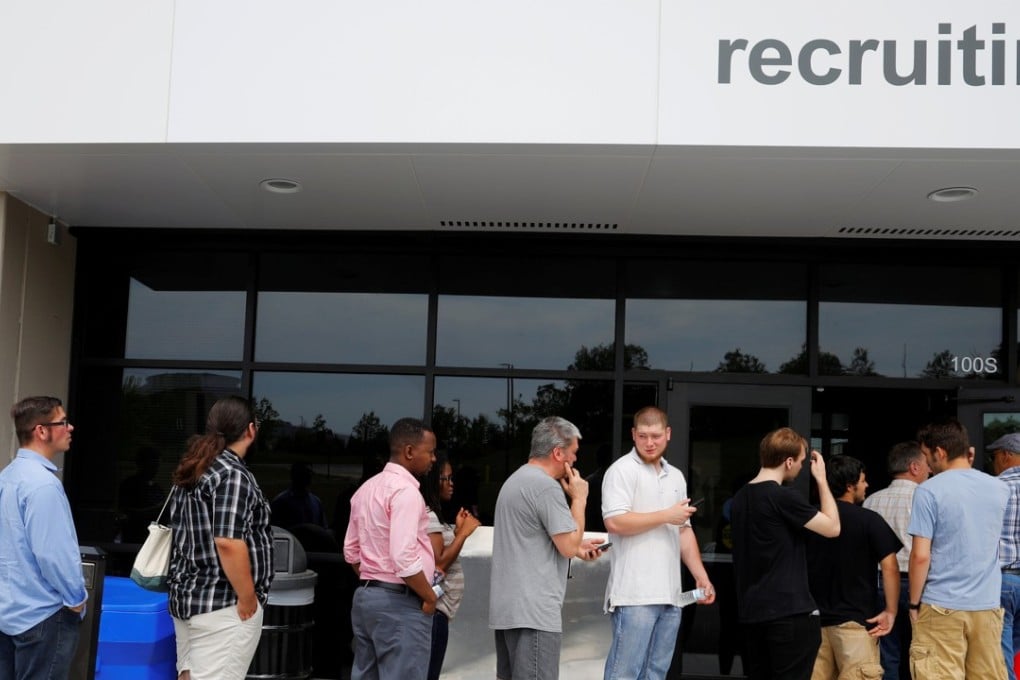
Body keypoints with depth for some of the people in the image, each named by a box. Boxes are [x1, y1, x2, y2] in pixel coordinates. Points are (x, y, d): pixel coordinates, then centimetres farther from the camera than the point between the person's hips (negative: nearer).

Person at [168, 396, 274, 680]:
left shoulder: (192, 470, 13)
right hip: (222, 603, -9)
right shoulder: (233, 474, -15)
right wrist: (247, 598, -16)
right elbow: (228, 542, -23)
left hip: (186, 594, 9)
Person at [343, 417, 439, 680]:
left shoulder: (367, 488, 13)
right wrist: (429, 596, -12)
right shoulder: (405, 491, -16)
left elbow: (351, 550, 19)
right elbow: (404, 558, -24)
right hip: (400, 602, -9)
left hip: (365, 595, 9)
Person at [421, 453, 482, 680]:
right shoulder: (428, 516, -14)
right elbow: (438, 564, -20)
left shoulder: (432, 515, 16)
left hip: (438, 607, 10)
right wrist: (464, 533, -14)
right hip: (434, 608, -10)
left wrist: (457, 529, 10)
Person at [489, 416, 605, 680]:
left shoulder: (517, 480, 17)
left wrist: (577, 546, 20)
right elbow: (569, 546, -13)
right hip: (533, 610, -10)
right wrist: (579, 498, -3)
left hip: (507, 607, 10)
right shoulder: (546, 486, -15)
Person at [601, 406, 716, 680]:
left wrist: (701, 576, 13)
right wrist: (667, 515, -9)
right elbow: (615, 522, -17)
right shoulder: (622, 470, -5)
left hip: (669, 594, 7)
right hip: (634, 594, -7)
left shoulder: (676, 476, 18)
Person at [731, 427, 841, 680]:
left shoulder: (740, 498, 9)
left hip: (752, 610, 8)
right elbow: (832, 528, -7)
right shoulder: (786, 497, -15)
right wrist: (821, 479, 0)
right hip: (788, 611, -8)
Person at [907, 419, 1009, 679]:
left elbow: (920, 556, -13)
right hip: (988, 605, 5)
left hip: (942, 606, -5)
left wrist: (914, 602, -1)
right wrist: (967, 467, 23)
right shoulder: (1000, 489, 6)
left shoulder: (929, 491, -10)